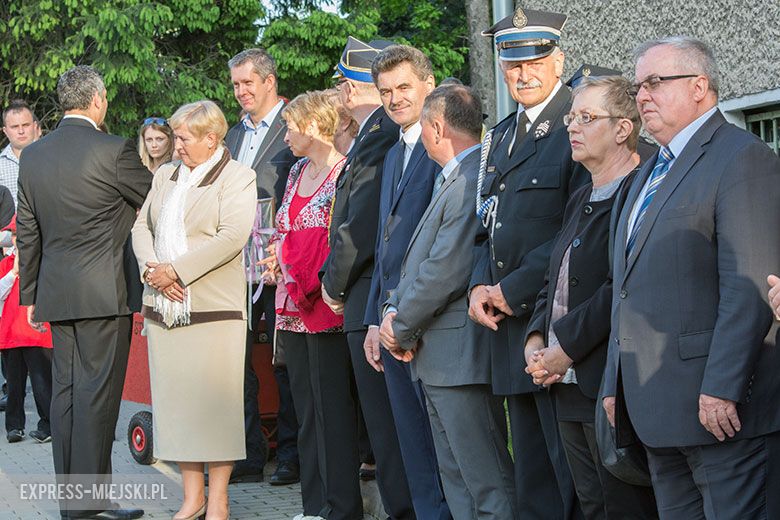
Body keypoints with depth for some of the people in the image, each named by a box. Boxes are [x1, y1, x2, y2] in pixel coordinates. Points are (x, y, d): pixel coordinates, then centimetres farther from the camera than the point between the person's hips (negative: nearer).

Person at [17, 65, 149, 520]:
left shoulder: (33, 155, 9)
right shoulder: (114, 151, -12)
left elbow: (27, 230, 14)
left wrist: (31, 292, 21)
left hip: (55, 293, 6)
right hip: (102, 292, -6)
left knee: (66, 393, 10)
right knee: (97, 395, -5)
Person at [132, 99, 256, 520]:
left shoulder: (237, 178, -2)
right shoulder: (165, 175, 19)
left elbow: (231, 237, -13)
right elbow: (141, 225, 15)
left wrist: (177, 271, -16)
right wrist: (151, 268, -5)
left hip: (213, 308, -6)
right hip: (164, 307, 6)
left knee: (216, 402, -4)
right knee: (176, 401, 5)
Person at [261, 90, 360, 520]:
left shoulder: (345, 174, -11)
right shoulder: (297, 172, 15)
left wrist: (287, 252, -12)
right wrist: (278, 258, 5)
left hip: (327, 305, -8)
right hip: (294, 307, 8)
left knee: (332, 408, -4)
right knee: (306, 408, 11)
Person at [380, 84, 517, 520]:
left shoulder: (472, 182, -18)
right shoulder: (451, 180, 16)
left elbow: (447, 271, -21)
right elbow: (419, 259, 18)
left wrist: (402, 327, -9)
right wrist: (395, 311, 2)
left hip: (460, 354, -11)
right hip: (437, 356, 11)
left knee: (488, 483, -8)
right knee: (456, 480, 16)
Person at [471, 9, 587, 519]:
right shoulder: (501, 136, 18)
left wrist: (511, 290, -14)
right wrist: (480, 286, 2)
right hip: (510, 325, 8)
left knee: (572, 473, -5)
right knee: (532, 479, 13)